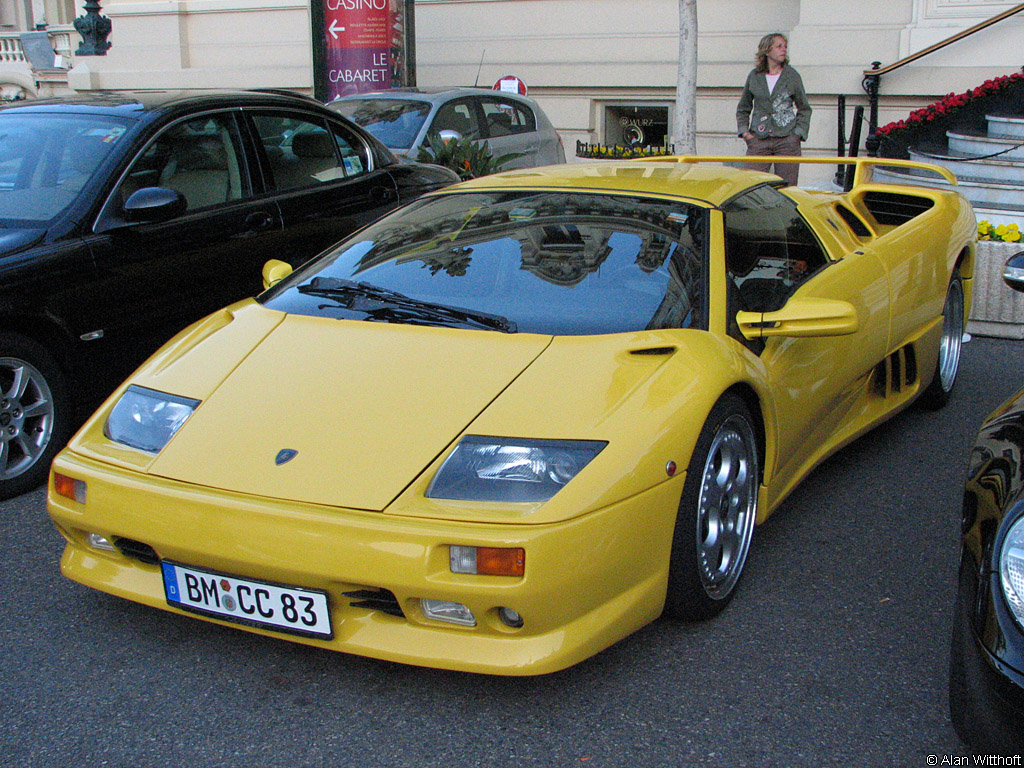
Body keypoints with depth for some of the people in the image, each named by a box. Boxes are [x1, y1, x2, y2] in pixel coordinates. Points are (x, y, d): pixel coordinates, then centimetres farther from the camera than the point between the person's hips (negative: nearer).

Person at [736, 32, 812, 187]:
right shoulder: (754, 76, 8)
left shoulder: (792, 76, 6)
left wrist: (798, 133, 0)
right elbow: (743, 109, 19)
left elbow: (804, 109, 12)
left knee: (787, 186, -1)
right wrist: (744, 131, 6)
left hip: (787, 140, -1)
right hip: (758, 139, 1)